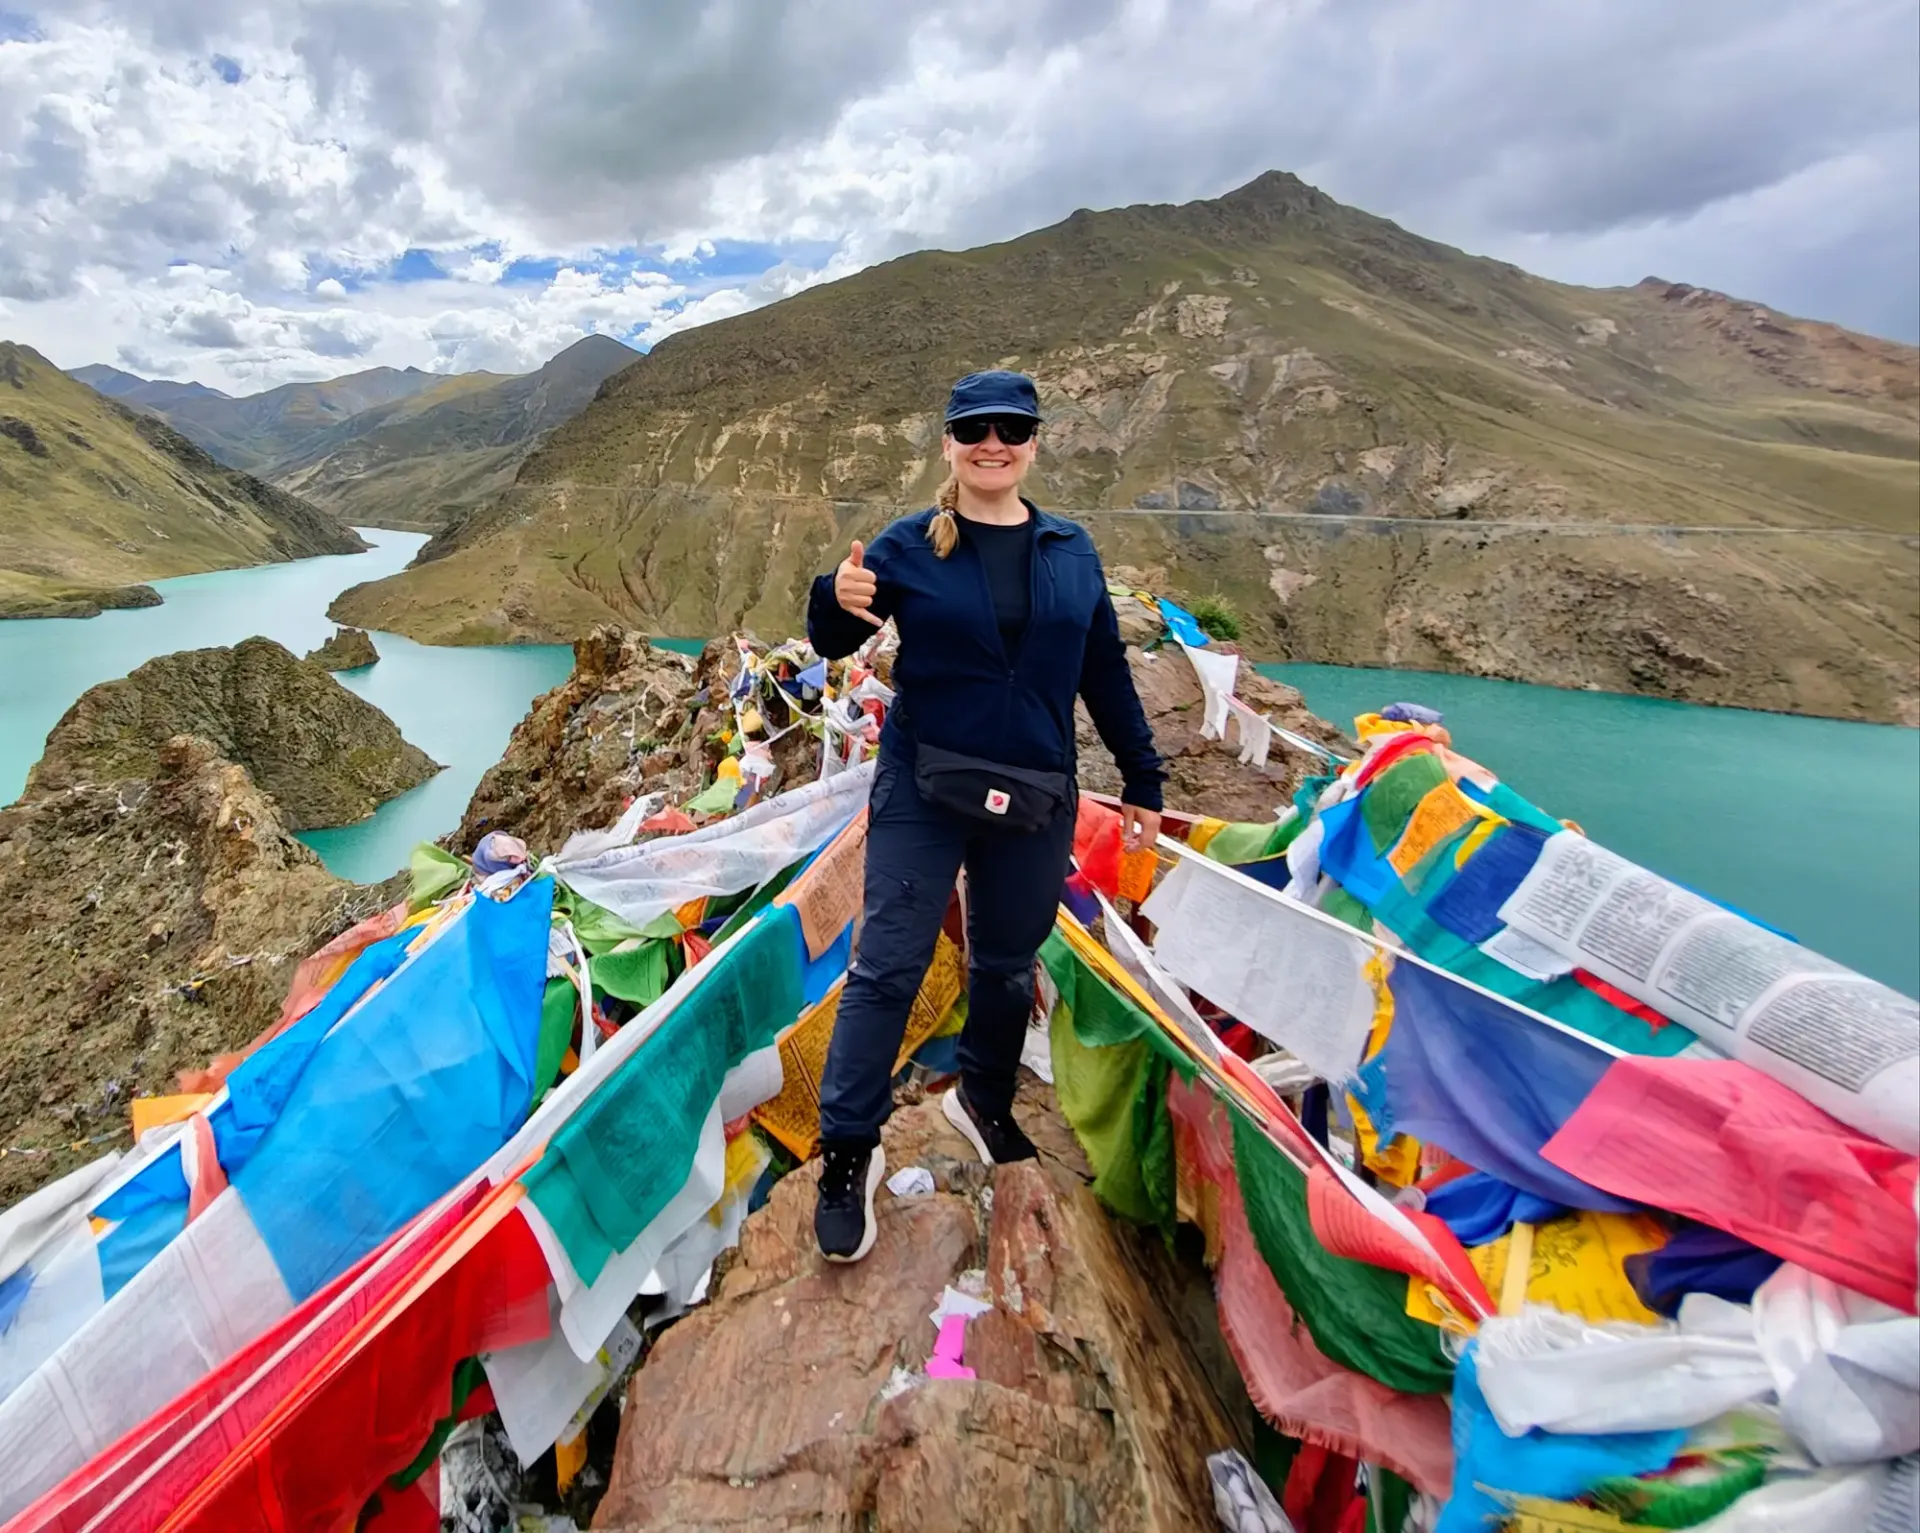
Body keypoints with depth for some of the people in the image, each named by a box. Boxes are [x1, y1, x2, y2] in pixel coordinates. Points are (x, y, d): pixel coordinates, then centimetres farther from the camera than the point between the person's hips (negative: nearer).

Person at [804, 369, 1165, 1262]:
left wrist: (1142, 780, 10)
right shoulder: (909, 546, -1)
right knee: (887, 969, -2)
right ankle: (847, 1155, 12)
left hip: (1035, 802, 3)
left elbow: (1105, 673, 10)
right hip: (922, 794, -2)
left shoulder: (1072, 552, 6)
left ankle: (984, 1104, 39)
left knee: (1008, 969, 15)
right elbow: (831, 643, 0)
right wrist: (839, 600, -23)